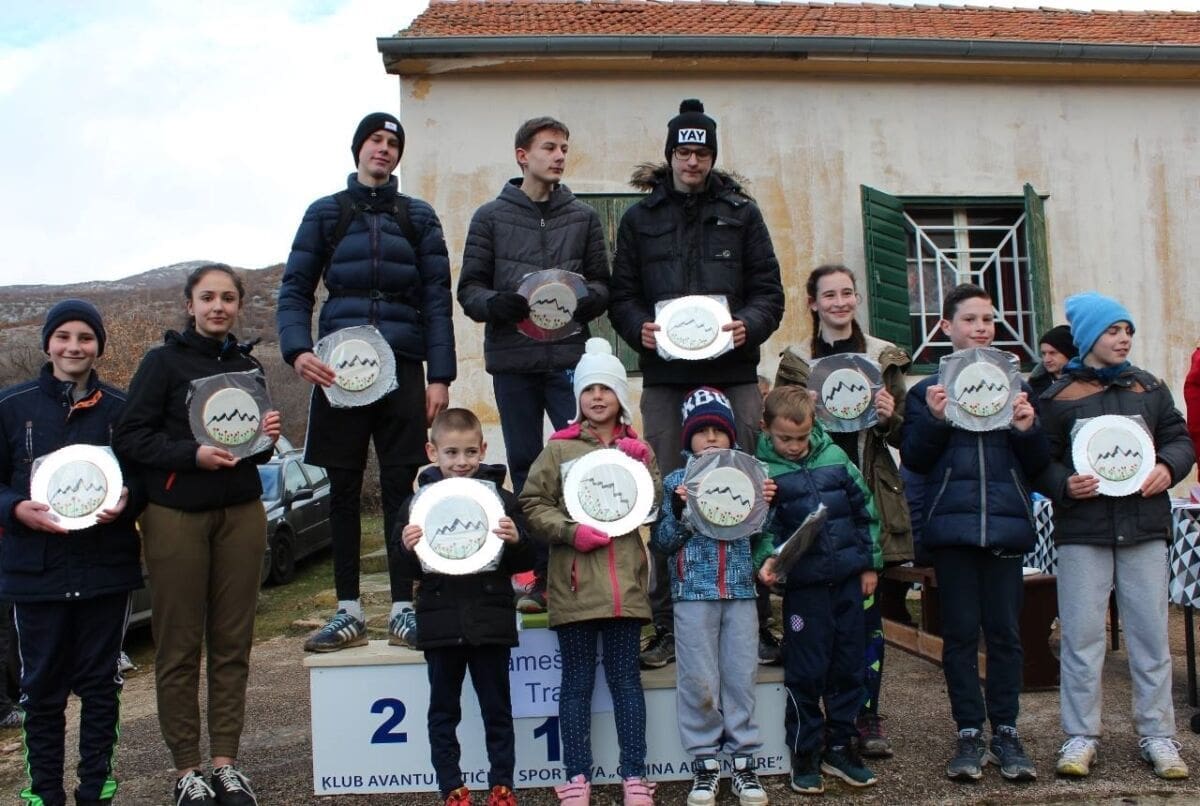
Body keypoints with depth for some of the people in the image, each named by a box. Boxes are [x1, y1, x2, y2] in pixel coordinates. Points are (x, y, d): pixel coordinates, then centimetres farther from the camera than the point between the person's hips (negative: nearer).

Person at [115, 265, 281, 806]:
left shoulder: (248, 366, 13)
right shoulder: (164, 361, -1)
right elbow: (128, 439, -7)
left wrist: (266, 437, -1)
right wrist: (193, 454, -20)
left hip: (241, 513, 4)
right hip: (176, 515, -4)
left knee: (232, 643, 6)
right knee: (179, 647, 1)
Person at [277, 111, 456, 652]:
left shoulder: (418, 217, 12)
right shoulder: (325, 213, 12)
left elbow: (436, 299, 6)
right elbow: (295, 290, 8)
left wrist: (439, 376, -3)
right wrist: (297, 350, -11)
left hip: (402, 369, 0)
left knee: (400, 487, 0)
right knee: (343, 490, 4)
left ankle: (403, 610, 7)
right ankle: (348, 612, 12)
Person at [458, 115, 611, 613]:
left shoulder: (583, 217, 12)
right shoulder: (491, 217, 9)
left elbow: (602, 282, 11)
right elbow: (470, 287, 6)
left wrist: (587, 299, -11)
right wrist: (495, 304, -16)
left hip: (569, 357, 0)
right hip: (512, 360, 0)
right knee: (525, 466, 6)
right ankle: (538, 576, 15)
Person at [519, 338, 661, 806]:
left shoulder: (636, 449, 11)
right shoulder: (558, 449, 4)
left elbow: (656, 509, 5)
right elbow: (532, 504, 1)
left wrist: (640, 466, -8)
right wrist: (571, 531, -12)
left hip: (625, 584, 1)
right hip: (574, 585, -1)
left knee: (625, 677, 8)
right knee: (577, 681, 7)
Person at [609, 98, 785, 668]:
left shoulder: (741, 214, 12)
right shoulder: (640, 219, 13)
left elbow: (769, 291, 7)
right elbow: (622, 295, 9)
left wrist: (748, 325, -13)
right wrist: (640, 328, -12)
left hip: (733, 375, 0)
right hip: (664, 377, 0)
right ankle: (667, 623, 10)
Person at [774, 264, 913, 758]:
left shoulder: (885, 358, 9)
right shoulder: (794, 362, 6)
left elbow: (903, 436, 11)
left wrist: (889, 417, -10)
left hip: (871, 496, 1)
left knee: (868, 610, 4)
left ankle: (867, 717, 14)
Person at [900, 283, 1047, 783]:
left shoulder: (1015, 386, 12)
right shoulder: (928, 390, 8)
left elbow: (1039, 464, 11)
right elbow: (913, 460, 3)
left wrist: (1027, 429, -9)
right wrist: (933, 419, -13)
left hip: (1006, 524, 1)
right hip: (952, 526, -1)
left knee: (1004, 630, 5)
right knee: (960, 631, 3)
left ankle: (1005, 732, 16)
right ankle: (970, 734, 13)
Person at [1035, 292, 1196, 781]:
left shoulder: (1150, 388, 13)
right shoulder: (1058, 396, 2)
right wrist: (1064, 485, -16)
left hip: (1144, 528, 3)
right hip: (1082, 530, -3)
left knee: (1151, 634, 6)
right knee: (1081, 635, 1)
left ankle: (1157, 734, 17)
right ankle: (1080, 736, 11)